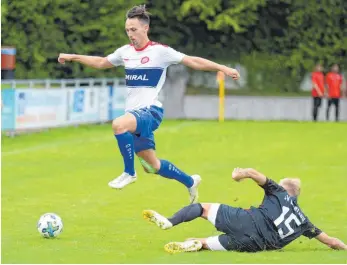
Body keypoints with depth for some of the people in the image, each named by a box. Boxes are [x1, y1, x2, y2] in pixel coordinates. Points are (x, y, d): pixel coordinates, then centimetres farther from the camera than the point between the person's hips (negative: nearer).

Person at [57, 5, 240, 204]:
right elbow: (101, 63, 27)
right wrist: (73, 57, 27)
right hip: (134, 114, 7)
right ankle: (191, 182, 34)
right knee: (153, 165, 11)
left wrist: (223, 68, -15)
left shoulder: (160, 51, -9)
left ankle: (129, 173, -18)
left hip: (150, 111, -7)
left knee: (119, 124, -36)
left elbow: (193, 62, -8)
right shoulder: (125, 52, 10)